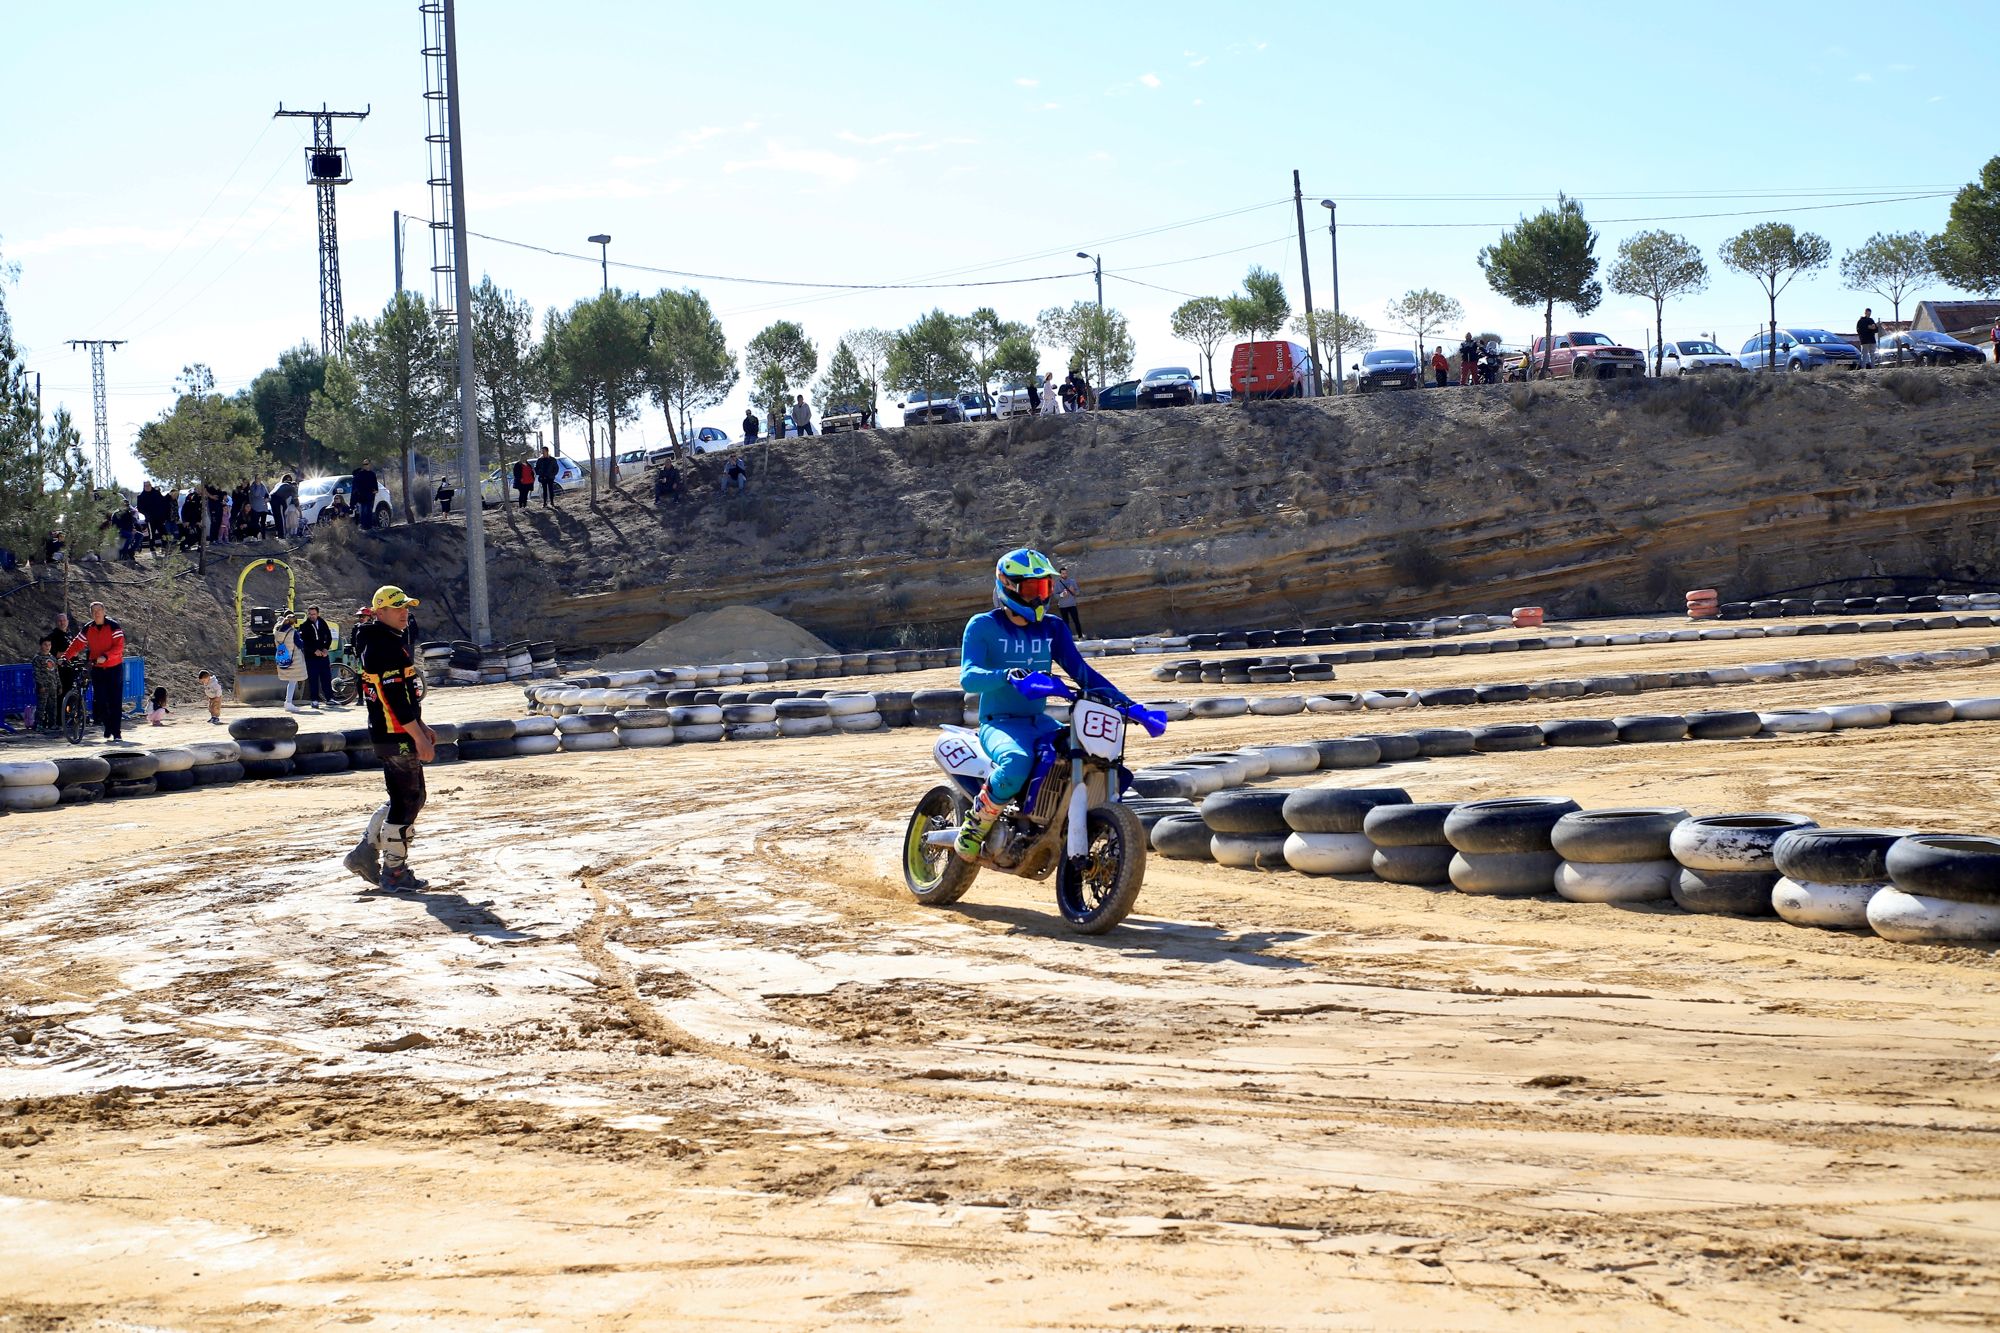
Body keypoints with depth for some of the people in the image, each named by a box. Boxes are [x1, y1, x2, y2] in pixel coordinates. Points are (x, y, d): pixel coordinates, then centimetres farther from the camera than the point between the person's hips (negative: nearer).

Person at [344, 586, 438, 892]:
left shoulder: (394, 642, 17)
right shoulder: (383, 646, -17)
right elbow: (395, 696, -22)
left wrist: (421, 728, 23)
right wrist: (419, 737, -22)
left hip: (396, 732, 11)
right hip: (396, 736, -11)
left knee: (407, 798, 17)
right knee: (407, 801, -4)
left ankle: (365, 853, 20)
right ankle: (394, 872, 4)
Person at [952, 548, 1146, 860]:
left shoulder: (1052, 628, 12)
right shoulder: (983, 626, -4)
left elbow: (1080, 670, 9)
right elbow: (968, 677, -18)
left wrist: (1120, 698, -7)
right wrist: (1007, 675, -39)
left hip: (1040, 722, 6)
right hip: (1000, 724, -6)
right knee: (1017, 763, -40)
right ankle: (975, 825, -16)